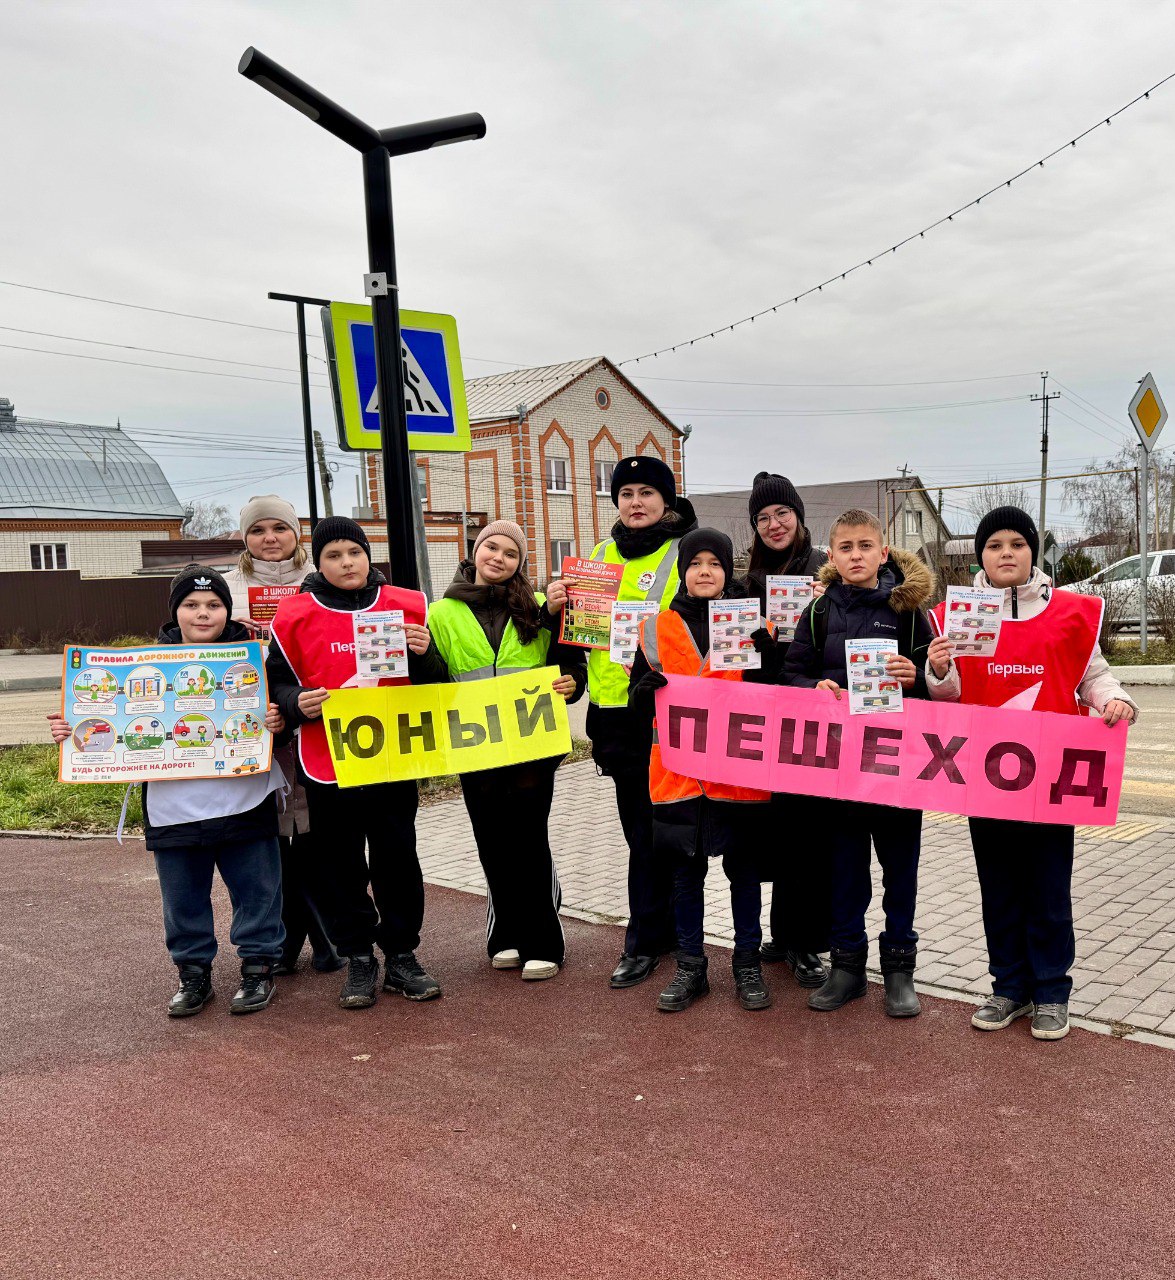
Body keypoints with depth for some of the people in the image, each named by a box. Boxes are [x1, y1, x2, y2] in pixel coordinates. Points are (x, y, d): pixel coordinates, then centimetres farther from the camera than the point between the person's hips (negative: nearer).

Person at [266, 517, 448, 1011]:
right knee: (342, 865, 8)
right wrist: (298, 704, -16)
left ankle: (401, 956, 22)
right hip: (327, 763, 0)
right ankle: (359, 960, 23)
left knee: (397, 858, 8)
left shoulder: (406, 607, 4)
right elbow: (278, 683, 5)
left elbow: (434, 686, 10)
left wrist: (425, 655, -12)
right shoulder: (294, 616, 0)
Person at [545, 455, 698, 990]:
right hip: (614, 710, 6)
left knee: (650, 830, 0)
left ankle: (643, 940, 13)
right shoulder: (600, 555, 14)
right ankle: (664, 926, 29)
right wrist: (556, 608, 0)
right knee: (637, 824, 14)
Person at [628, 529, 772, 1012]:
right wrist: (646, 690, -14)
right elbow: (638, 698, 8)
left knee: (743, 868, 10)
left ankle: (748, 964, 25)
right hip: (678, 770, 1)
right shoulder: (656, 629, 4)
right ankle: (690, 967, 24)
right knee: (685, 872, 11)